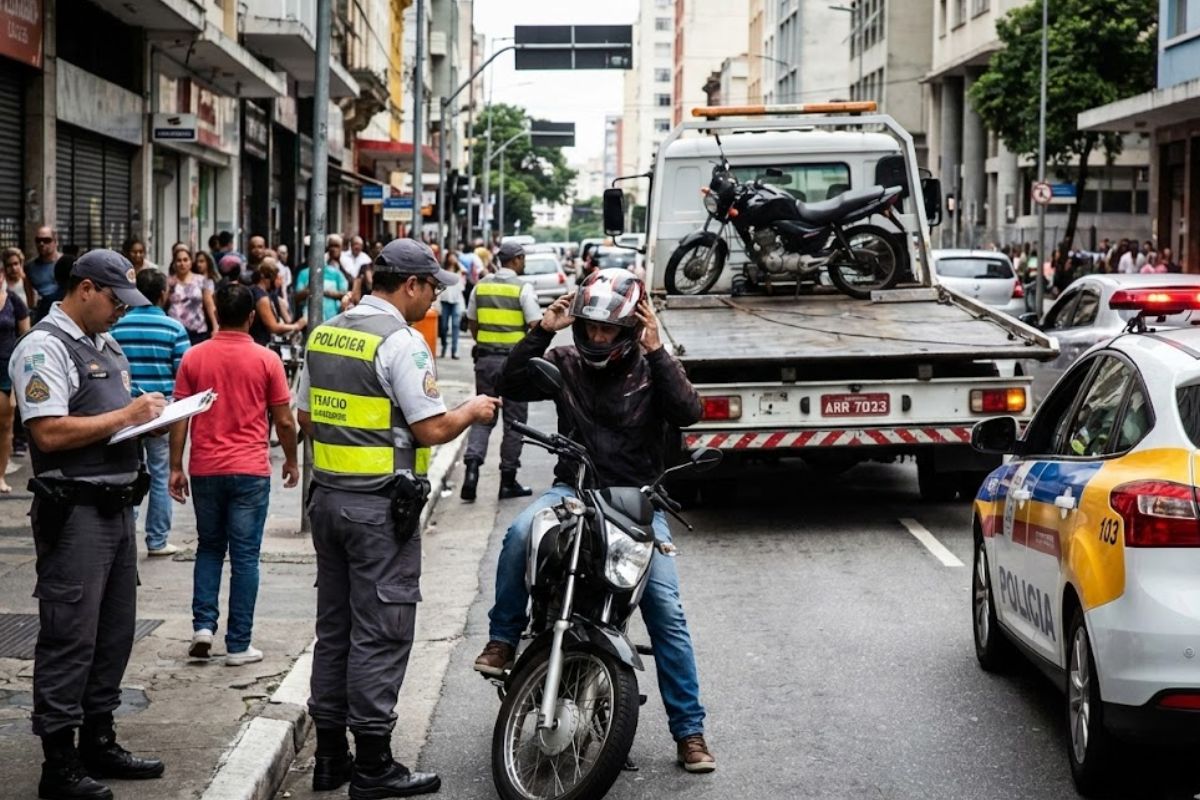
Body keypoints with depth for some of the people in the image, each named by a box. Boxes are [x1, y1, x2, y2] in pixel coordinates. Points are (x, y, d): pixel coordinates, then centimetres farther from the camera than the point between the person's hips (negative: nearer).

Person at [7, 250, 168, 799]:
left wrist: (149, 416, 6)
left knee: (114, 633, 14)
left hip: (116, 507, 9)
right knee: (70, 639, -5)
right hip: (74, 512, -9)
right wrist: (125, 416, -17)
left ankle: (99, 744, 26)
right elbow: (49, 433, -21)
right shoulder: (44, 347, -12)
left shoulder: (107, 345, 17)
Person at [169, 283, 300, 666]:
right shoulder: (266, 360, -5)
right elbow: (284, 421, -2)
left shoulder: (194, 357, 0)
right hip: (250, 470, -2)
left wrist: (176, 468, 7)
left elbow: (179, 418, 0)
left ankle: (203, 625, 5)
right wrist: (291, 461, 13)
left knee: (209, 548, 18)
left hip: (205, 469, 2)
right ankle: (239, 645, 5)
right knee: (244, 556, 3)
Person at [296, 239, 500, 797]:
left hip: (328, 495, 8)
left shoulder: (325, 334, 9)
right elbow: (431, 430, -17)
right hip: (381, 506, -8)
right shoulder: (401, 341, -15)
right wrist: (471, 411, 0)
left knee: (334, 626, 14)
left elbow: (306, 418, 15)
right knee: (380, 634, -2)